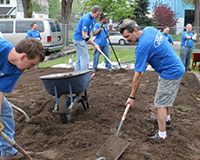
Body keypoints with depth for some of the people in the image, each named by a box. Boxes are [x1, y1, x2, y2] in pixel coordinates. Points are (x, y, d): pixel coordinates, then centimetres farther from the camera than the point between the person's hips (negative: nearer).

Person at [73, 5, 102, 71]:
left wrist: (91, 39, 11)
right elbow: (84, 35, -25)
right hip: (79, 39, -10)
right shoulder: (86, 19, -25)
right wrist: (94, 44, -19)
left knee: (79, 59, 12)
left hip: (80, 39, 10)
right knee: (85, 58, -9)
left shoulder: (93, 19, 6)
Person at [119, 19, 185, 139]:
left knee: (160, 104, -2)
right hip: (177, 68, 10)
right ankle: (167, 118, 48)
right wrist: (147, 62, 11)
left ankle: (162, 134, 7)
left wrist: (132, 97, -14)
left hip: (170, 73, -10)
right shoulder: (149, 29, -3)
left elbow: (137, 76, -22)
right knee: (166, 97, 28)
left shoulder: (142, 47, -27)